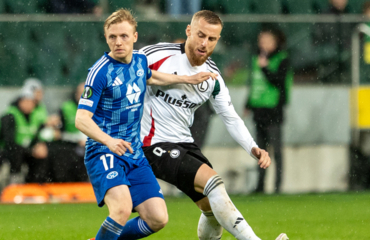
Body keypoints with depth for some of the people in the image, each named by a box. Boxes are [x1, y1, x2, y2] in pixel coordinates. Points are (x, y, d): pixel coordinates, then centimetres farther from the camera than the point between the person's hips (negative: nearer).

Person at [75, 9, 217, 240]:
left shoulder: (140, 60, 6)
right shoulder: (101, 71, -14)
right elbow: (81, 119, -19)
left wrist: (188, 79, 30)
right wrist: (108, 141, -36)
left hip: (135, 155, 7)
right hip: (104, 153, -7)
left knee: (158, 219, -2)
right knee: (122, 208, -31)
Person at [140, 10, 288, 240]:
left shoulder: (213, 76, 3)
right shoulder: (159, 55, -15)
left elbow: (231, 118, 10)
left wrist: (253, 149, -5)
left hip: (185, 143, 8)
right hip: (156, 145, -7)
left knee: (214, 207, 5)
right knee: (213, 181, -25)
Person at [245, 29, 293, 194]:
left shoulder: (282, 60, -4)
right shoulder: (257, 59, 15)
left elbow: (279, 80, -16)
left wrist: (265, 68, -20)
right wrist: (248, 104, 24)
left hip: (273, 111, -6)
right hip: (259, 110, 6)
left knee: (276, 149, -7)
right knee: (261, 149, 8)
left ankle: (278, 184, -6)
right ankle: (260, 184, 12)